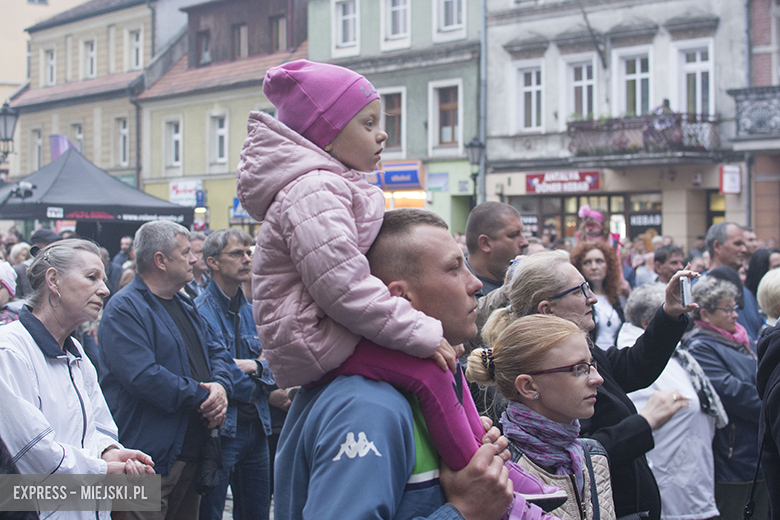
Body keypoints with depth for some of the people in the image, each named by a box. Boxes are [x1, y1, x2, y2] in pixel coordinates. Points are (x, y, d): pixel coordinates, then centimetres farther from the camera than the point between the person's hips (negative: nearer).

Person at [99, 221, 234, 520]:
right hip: (151, 457, -9)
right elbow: (143, 376, -24)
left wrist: (221, 386, -5)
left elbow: (216, 353, 19)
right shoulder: (124, 309, -12)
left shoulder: (184, 305, 18)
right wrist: (202, 397, -18)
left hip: (193, 453, 9)